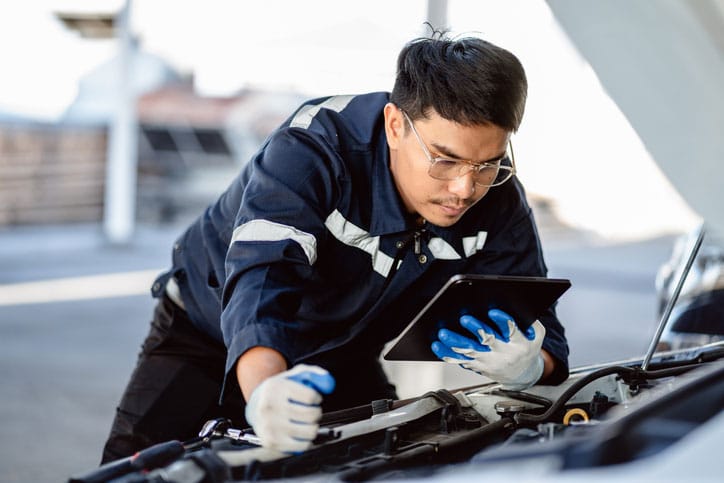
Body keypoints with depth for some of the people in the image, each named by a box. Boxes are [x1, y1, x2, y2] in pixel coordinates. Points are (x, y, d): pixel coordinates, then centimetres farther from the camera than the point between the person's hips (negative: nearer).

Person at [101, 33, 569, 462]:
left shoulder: (500, 206, -21)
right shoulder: (312, 149, -35)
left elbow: (546, 341, -18)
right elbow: (262, 275, -50)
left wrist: (527, 366, -45)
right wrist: (262, 391, -71)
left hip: (339, 355, 3)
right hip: (211, 333, -3)